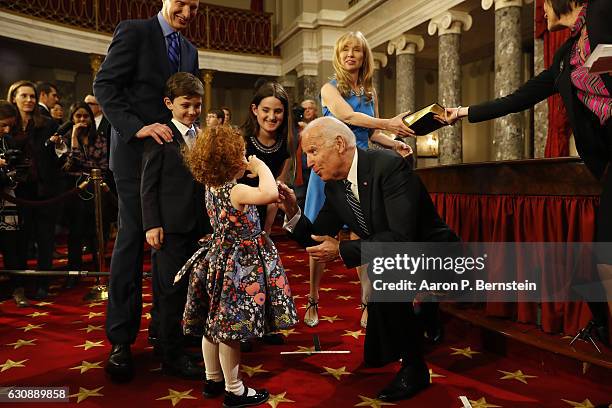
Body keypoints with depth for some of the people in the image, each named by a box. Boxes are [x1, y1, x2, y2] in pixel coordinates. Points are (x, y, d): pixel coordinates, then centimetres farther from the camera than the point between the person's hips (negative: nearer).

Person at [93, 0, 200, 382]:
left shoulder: (190, 50, 17)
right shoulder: (134, 31, -1)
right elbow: (105, 85, -9)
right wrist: (137, 127, -22)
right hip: (137, 150, -5)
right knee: (132, 238, -4)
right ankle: (121, 339, 5)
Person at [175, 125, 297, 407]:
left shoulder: (211, 187, 2)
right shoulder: (236, 191, -24)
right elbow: (270, 194, -40)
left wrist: (249, 171, 10)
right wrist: (261, 167, -23)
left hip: (217, 258, 9)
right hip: (237, 265, -9)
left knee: (213, 322, 17)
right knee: (230, 326, 2)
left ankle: (213, 379, 34)